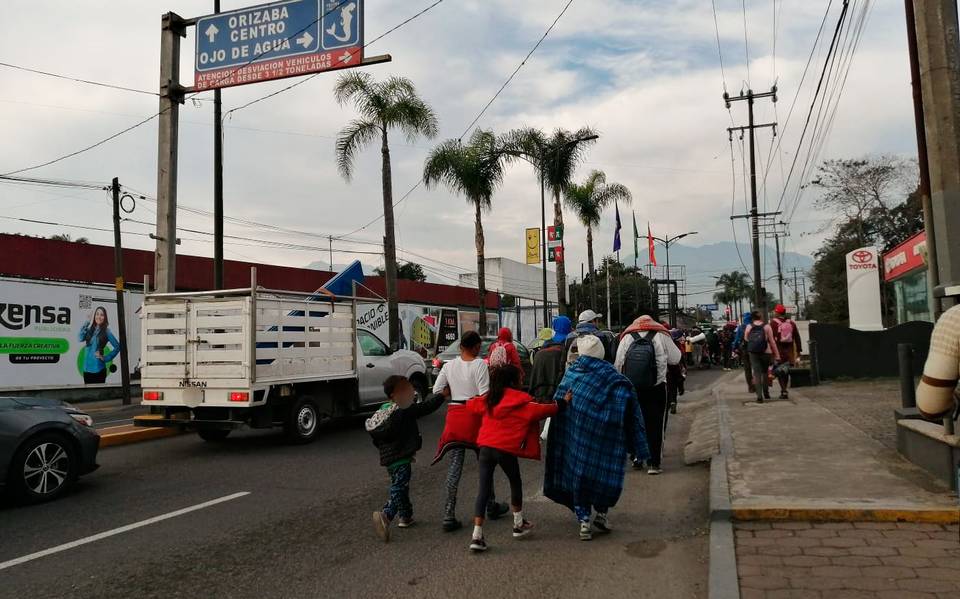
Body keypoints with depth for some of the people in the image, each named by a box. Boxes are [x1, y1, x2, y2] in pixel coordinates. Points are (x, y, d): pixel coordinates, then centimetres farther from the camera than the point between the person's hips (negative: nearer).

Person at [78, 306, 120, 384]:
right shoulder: (90, 330, 9)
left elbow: (117, 346, -5)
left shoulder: (106, 332, -3)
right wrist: (87, 322, -9)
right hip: (87, 368, 4)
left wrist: (105, 358, -8)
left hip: (98, 369, -4)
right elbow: (80, 338, -10)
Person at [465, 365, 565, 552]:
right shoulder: (522, 400, -4)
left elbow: (472, 405, 24)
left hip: (485, 446, 4)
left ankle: (477, 535, -4)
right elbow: (542, 410, -9)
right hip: (506, 449, -4)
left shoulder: (489, 399, 12)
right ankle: (519, 525, 34)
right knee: (515, 484, 20)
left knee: (484, 489, 3)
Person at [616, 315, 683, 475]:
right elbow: (675, 359, 4)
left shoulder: (627, 337, 2)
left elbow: (617, 364, 0)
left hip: (630, 389, 2)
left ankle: (637, 456, 22)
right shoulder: (661, 336, -2)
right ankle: (654, 463, 6)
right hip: (656, 388, -2)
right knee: (656, 425, 5)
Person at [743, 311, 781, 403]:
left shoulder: (748, 327, 0)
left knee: (756, 373, 1)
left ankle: (759, 396, -9)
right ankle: (766, 393, 27)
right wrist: (777, 355, -2)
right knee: (765, 372, 19)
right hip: (766, 352, 0)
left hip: (753, 352, 0)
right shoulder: (767, 327, -3)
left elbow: (746, 339, 8)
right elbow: (772, 341, -4)